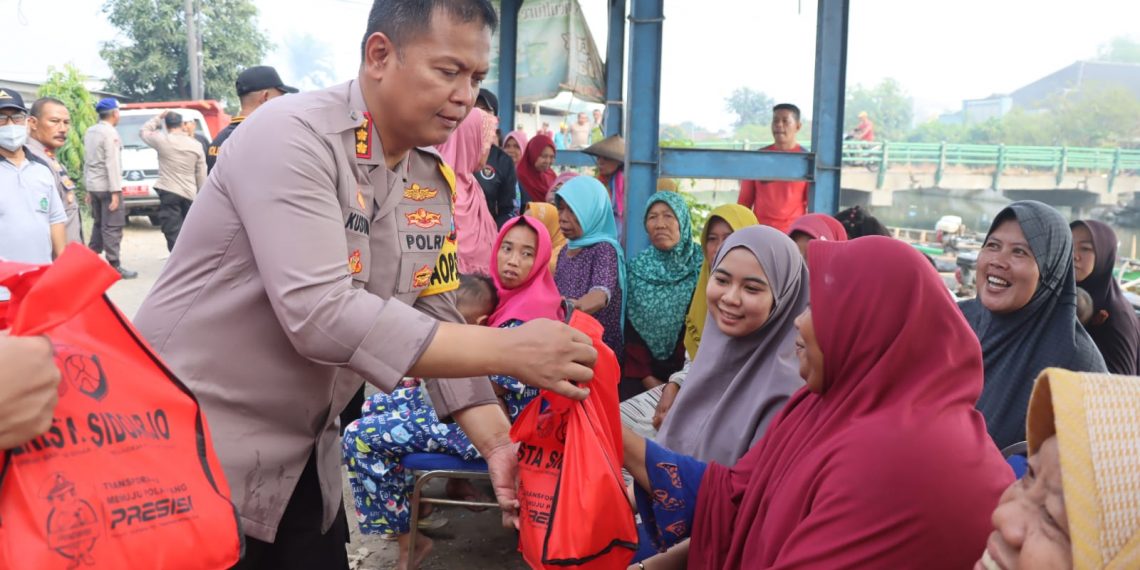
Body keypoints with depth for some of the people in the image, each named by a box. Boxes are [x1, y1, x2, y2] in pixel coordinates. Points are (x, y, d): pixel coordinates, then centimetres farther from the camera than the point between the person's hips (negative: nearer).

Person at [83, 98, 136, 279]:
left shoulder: (90, 132, 13)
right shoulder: (110, 133, -13)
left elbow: (87, 161, 14)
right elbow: (112, 164, -19)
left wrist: (88, 189, 17)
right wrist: (115, 192, -20)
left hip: (93, 185, 8)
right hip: (106, 186, -8)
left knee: (98, 224, 16)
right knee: (112, 227, -6)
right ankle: (115, 266, -5)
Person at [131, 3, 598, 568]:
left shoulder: (432, 182, 1)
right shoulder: (292, 136, -21)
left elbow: (435, 323, 2)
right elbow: (321, 315, -31)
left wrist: (496, 440, -11)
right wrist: (507, 350, -31)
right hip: (194, 440, -6)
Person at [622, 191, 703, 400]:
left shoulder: (700, 265, -6)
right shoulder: (637, 266, 2)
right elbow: (631, 328, 2)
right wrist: (646, 377, -7)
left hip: (684, 369, -2)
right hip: (640, 371, 2)